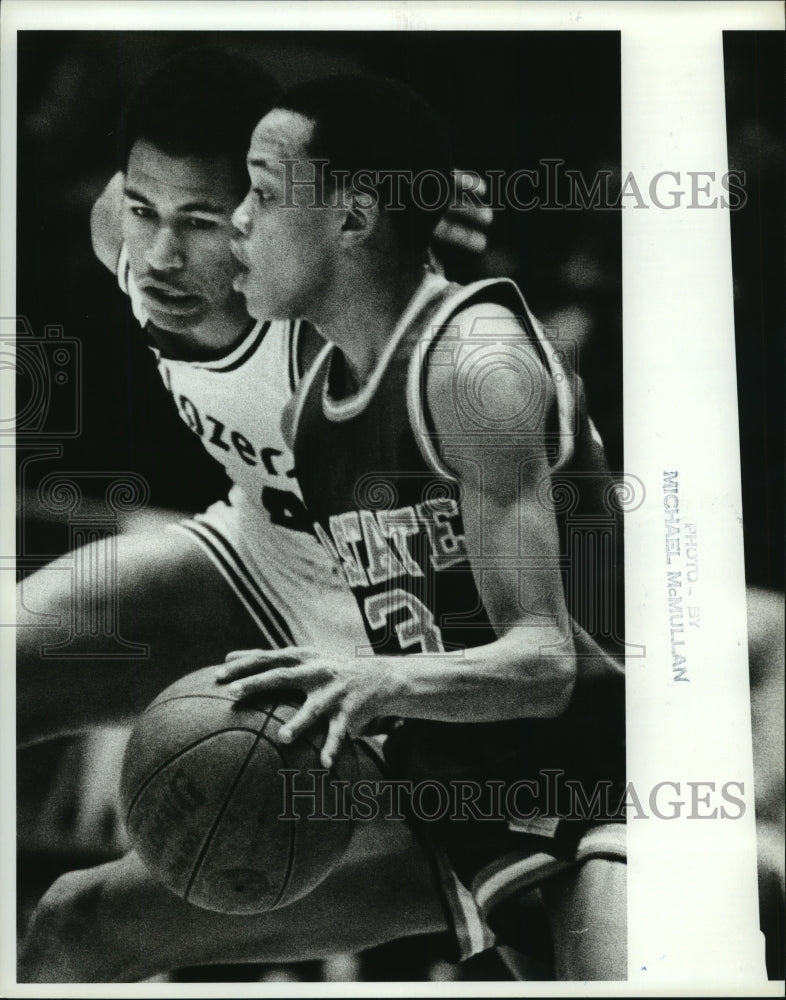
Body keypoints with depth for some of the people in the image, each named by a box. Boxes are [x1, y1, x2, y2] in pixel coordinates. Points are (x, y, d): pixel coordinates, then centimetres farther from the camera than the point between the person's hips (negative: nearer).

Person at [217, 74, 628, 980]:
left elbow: (543, 660, -22)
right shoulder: (306, 409, 7)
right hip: (441, 786, 7)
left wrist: (386, 683, -38)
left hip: (593, 766, -7)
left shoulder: (475, 365, -17)